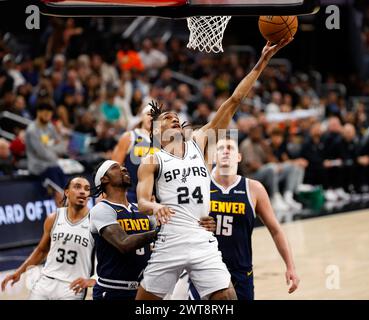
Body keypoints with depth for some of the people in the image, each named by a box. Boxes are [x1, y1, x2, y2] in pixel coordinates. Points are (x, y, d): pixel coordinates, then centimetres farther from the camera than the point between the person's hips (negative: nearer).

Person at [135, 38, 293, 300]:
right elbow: (142, 202, -4)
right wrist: (155, 206, -29)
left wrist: (263, 61, 6)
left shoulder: (199, 143, 16)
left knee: (227, 299, -6)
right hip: (170, 243, -2)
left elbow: (234, 102, 11)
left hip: (204, 243, 2)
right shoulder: (152, 162, 9)